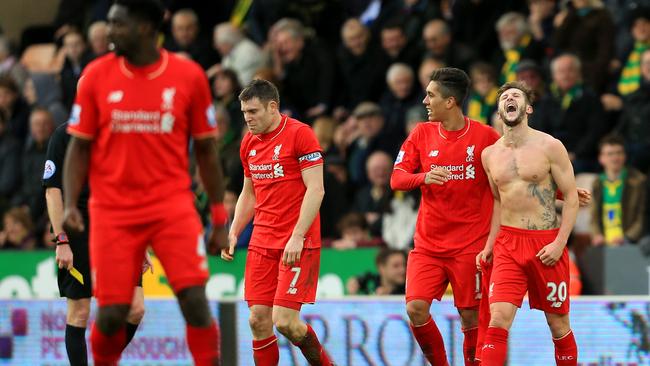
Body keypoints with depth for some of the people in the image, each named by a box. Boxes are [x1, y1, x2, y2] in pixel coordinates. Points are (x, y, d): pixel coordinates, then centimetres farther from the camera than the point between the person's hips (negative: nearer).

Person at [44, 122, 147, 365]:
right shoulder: (65, 135, -4)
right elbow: (53, 190, -7)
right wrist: (61, 241, -14)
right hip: (78, 234, -5)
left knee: (135, 309, -6)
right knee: (79, 313, -2)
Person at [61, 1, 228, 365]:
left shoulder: (189, 76, 0)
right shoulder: (96, 76, 1)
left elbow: (207, 150, 6)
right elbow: (80, 146, 6)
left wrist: (220, 220, 5)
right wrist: (71, 204, -8)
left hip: (172, 205, -1)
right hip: (113, 209, 1)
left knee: (195, 300, -15)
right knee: (112, 313, -2)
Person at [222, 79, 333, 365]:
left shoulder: (300, 134, -9)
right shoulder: (248, 143, 12)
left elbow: (315, 189, -13)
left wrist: (297, 237, -19)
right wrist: (233, 232, 11)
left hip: (299, 244, -7)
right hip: (262, 242, 7)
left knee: (285, 320, -13)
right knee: (258, 321, -1)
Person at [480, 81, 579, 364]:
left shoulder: (549, 147, -4)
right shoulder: (489, 154, 8)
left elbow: (571, 197, -3)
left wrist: (560, 243, -13)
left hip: (547, 242, -2)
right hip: (508, 243, 2)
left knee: (558, 323, 7)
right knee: (498, 319, -13)